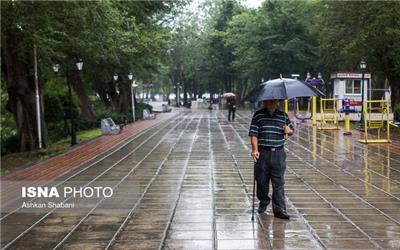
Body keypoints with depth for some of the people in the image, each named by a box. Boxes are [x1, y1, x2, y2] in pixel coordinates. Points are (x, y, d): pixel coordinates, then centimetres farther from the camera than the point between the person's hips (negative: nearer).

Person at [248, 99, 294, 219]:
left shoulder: (283, 116, 8)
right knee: (261, 181, 10)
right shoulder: (258, 115, 2)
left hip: (278, 153, 1)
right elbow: (253, 133, -3)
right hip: (262, 153, -1)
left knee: (279, 183, -2)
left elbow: (291, 129, 18)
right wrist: (255, 149, -14)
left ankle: (279, 209, 2)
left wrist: (289, 131, -7)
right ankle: (263, 202, 34)